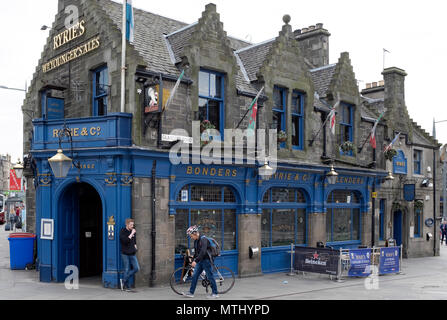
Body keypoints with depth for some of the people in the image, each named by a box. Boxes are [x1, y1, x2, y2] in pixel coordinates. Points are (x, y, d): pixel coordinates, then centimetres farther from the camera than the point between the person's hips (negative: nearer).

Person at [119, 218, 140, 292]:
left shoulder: (133, 230, 9)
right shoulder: (122, 232, -10)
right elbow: (125, 241, -25)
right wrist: (131, 234, -23)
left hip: (132, 253, 6)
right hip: (125, 253, -6)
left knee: (136, 268, -1)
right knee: (127, 270, -2)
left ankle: (123, 280, 11)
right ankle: (126, 287, 11)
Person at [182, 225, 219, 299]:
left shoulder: (203, 239, -19)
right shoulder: (196, 241, 9)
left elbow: (203, 252, -29)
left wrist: (195, 261, -31)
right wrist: (193, 261, 21)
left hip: (206, 260, -8)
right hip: (200, 261, 8)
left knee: (210, 277, 0)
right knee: (194, 276, 5)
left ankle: (215, 293, 9)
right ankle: (191, 293, 10)